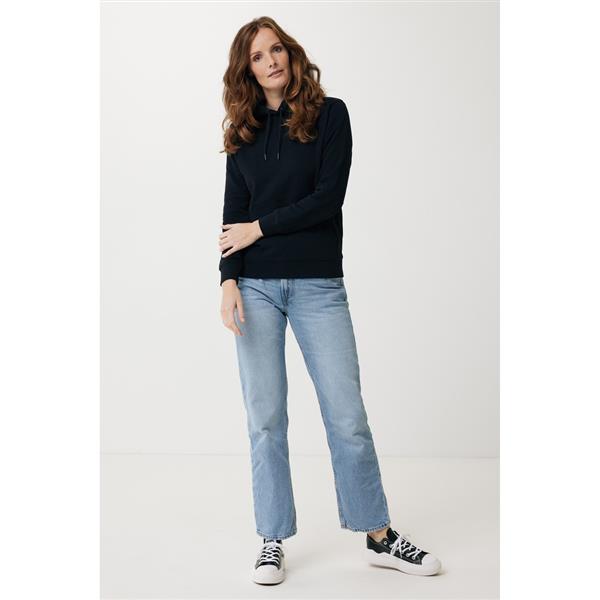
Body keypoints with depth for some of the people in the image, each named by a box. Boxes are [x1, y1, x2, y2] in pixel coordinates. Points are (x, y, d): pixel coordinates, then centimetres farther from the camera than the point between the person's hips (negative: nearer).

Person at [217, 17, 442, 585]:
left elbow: (329, 198, -8)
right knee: (265, 417, 3)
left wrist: (260, 228, -4)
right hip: (256, 286, 2)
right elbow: (233, 213, 5)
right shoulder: (244, 132, 12)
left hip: (318, 285, -2)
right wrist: (228, 279, -8)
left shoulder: (329, 113, 3)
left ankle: (380, 537, 12)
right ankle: (272, 541, 15)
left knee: (347, 414, -1)